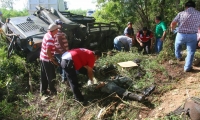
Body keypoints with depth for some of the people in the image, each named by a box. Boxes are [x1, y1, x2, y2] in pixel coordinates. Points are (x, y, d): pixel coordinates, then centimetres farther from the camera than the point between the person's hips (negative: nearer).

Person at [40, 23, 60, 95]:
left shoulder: (47, 35, 6)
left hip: (43, 58, 9)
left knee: (44, 76, 17)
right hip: (47, 59, -9)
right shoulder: (50, 38, -24)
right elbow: (48, 51, -27)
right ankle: (53, 91, 18)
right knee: (51, 76, 5)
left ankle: (43, 90, 27)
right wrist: (53, 61, -20)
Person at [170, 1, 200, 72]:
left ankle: (178, 57, 48)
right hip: (193, 36, 0)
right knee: (190, 52, 11)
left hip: (181, 35, 1)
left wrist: (172, 29, 26)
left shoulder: (181, 13, 0)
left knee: (177, 45, 31)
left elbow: (172, 24, 3)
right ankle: (187, 68, 15)